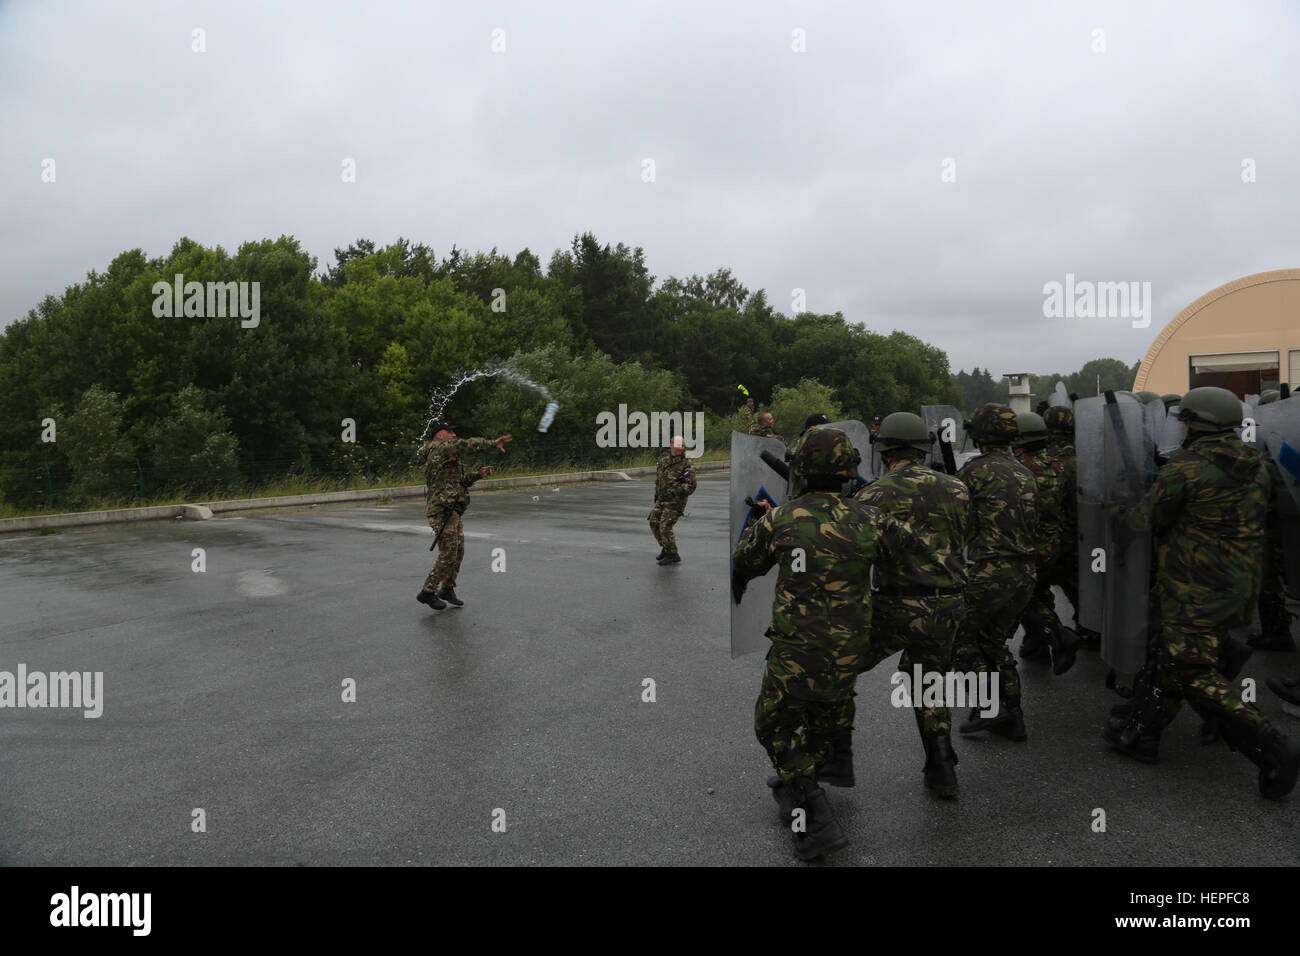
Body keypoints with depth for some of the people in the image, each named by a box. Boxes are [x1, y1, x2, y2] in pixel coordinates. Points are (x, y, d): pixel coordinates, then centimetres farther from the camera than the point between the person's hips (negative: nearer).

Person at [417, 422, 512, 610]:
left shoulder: (446, 455, 22)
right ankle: (427, 592, 2)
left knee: (458, 552, 13)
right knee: (448, 554, -8)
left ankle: (447, 590, 24)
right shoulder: (440, 448, -9)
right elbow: (468, 445, -21)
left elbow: (459, 480, 22)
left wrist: (478, 474, 8)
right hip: (442, 511, -10)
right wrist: (494, 443, -19)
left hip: (451, 512, 10)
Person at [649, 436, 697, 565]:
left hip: (675, 501, -7)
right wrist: (657, 493, 22)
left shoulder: (686, 464, -14)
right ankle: (665, 548, 28)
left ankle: (673, 555, 0)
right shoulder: (663, 458, 6)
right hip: (661, 499, 7)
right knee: (654, 523, 10)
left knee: (665, 526, -12)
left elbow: (691, 486, -16)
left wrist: (677, 491, -27)